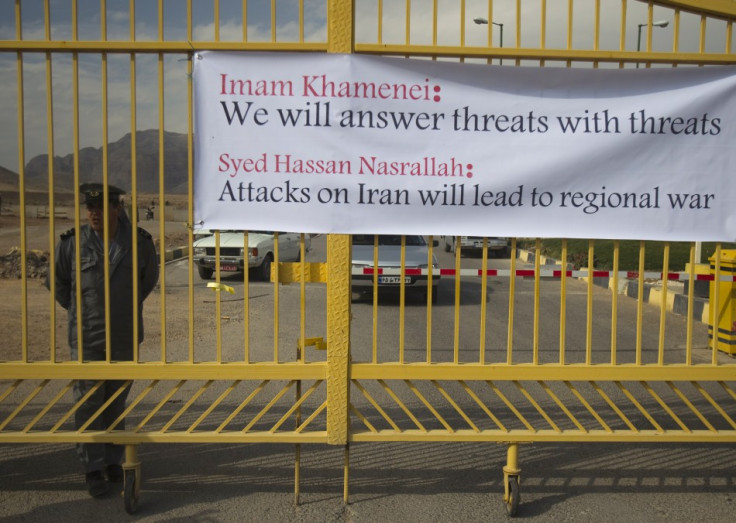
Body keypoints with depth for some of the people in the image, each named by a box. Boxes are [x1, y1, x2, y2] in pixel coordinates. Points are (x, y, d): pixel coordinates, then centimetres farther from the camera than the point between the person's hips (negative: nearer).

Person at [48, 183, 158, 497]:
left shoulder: (140, 242, -6)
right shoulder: (72, 243, -8)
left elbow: (150, 277, 14)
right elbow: (57, 280, 9)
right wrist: (77, 309, 12)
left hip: (125, 336, 1)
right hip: (86, 338, -1)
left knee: (117, 401, 13)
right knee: (88, 403, 1)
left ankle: (114, 460, 28)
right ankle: (93, 468, 12)